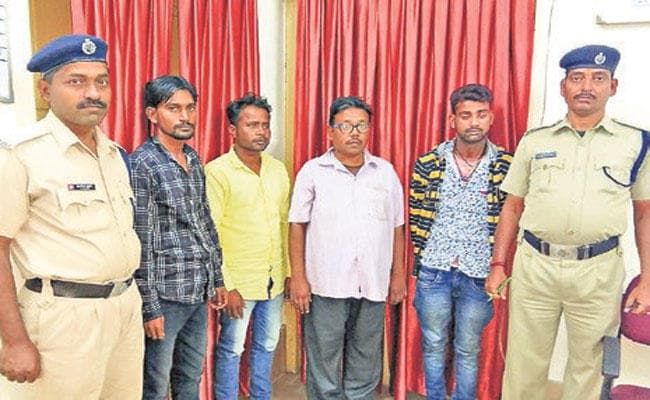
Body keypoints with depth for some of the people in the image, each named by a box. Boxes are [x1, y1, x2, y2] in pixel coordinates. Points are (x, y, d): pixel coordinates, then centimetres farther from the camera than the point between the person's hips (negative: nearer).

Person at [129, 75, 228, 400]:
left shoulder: (194, 160, 9)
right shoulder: (141, 164, -14)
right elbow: (140, 242, -16)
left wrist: (217, 279, 15)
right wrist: (149, 306, -15)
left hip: (199, 293, 7)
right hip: (164, 296, -7)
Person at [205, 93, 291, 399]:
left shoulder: (278, 169, 6)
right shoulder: (217, 172, -12)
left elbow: (285, 223, 10)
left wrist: (289, 271, 9)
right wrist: (225, 286, -16)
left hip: (275, 280, 6)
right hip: (238, 282, -5)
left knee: (267, 345, 19)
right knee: (231, 349, 9)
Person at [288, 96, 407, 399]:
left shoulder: (385, 172, 7)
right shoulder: (313, 171, 0)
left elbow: (397, 226, 10)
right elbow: (297, 225, -1)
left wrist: (398, 274, 8)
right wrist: (298, 277, -6)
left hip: (373, 284, 3)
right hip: (325, 283, -2)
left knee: (366, 361, 15)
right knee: (323, 361, 8)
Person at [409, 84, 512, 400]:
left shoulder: (506, 166, -6)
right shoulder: (428, 163, -3)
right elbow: (416, 217, 2)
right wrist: (424, 259, 2)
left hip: (477, 274, -1)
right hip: (433, 271, 1)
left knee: (468, 350, 15)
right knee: (433, 346, 17)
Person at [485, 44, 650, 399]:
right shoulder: (534, 141, 6)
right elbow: (512, 206, 9)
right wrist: (497, 264, 5)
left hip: (599, 269, 0)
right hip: (534, 264, 1)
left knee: (587, 364, 15)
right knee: (523, 365, 10)